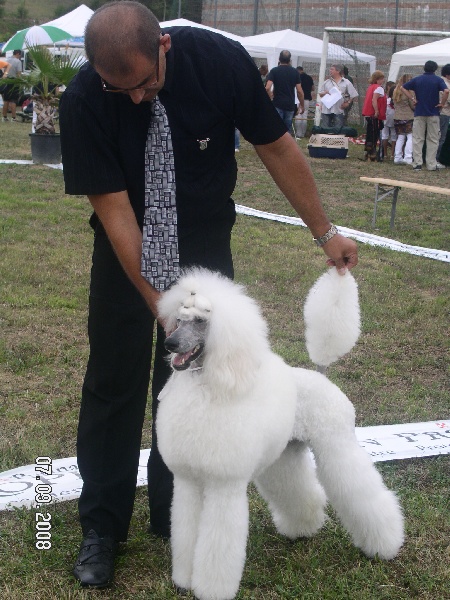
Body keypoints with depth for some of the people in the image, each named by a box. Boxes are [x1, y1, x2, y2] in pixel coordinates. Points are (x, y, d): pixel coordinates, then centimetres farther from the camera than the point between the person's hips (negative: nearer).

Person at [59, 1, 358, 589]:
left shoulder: (222, 60, -23)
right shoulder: (84, 99, -25)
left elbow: (277, 148, -10)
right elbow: (113, 206, -22)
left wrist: (325, 233, -3)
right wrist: (159, 305, -23)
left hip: (204, 241, 1)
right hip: (128, 245, 0)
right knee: (113, 381, 2)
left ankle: (174, 517, 20)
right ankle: (101, 526, 17)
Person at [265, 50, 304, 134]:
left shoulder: (274, 71, -3)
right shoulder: (295, 72, 3)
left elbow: (267, 88, -15)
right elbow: (299, 91, 0)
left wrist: (271, 96, 4)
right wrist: (302, 105, 10)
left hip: (277, 105, -2)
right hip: (290, 105, 2)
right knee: (288, 130, 9)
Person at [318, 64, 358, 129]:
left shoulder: (346, 83, 5)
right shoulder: (326, 82, 15)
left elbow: (353, 95, 6)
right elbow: (320, 94, 17)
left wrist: (347, 103, -2)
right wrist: (325, 93, -3)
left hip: (338, 110, -3)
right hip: (326, 110, 3)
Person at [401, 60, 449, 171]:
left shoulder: (417, 79, 5)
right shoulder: (438, 80, -3)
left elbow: (403, 87, 6)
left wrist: (412, 99, 3)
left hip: (419, 113, 2)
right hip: (433, 113, -2)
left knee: (417, 139, 5)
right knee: (433, 140, 5)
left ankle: (417, 163, 0)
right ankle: (432, 164, 4)